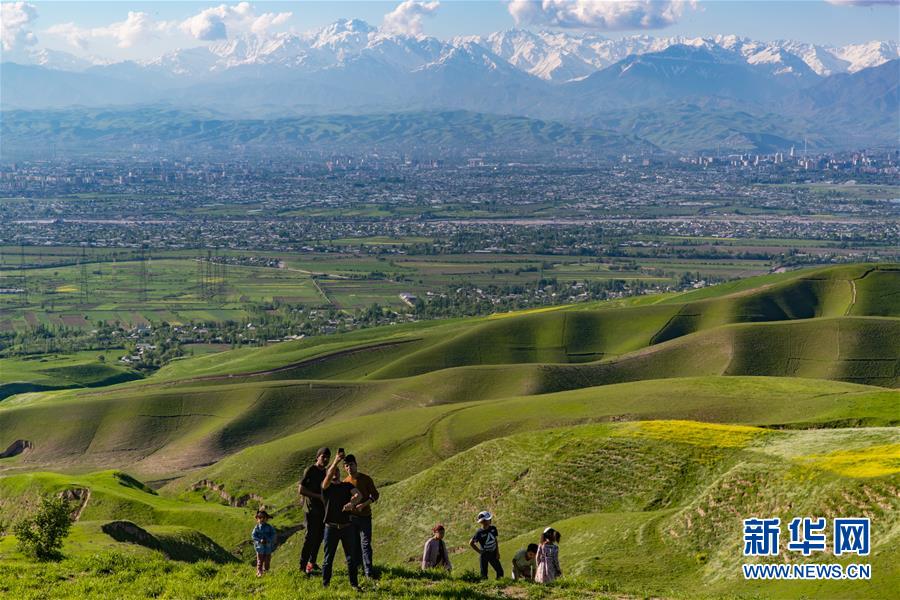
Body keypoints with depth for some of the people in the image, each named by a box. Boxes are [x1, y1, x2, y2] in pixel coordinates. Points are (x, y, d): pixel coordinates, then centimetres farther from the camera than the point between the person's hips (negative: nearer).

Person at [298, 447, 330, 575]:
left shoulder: (324, 471, 13)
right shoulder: (310, 470, -10)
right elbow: (301, 490, -15)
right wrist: (318, 496, -18)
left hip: (322, 509, 8)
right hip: (312, 509, -8)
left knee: (319, 537, 10)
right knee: (310, 537, -8)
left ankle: (312, 562, 20)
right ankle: (303, 566, -5)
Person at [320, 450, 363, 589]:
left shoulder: (347, 485, 10)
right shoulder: (326, 487, 3)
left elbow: (358, 495, -8)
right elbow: (328, 477, -20)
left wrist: (352, 503, -30)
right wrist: (335, 462, -35)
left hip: (347, 526, 2)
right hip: (331, 527, -2)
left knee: (351, 557, 5)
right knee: (328, 558, 3)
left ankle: (354, 584, 11)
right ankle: (325, 585, 10)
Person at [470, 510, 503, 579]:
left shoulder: (493, 529, -5)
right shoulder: (479, 533, -19)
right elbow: (471, 543, -9)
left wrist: (497, 552, 6)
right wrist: (479, 551, -9)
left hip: (493, 554, 5)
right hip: (484, 555, -5)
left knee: (500, 571, 8)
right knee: (484, 574, 4)